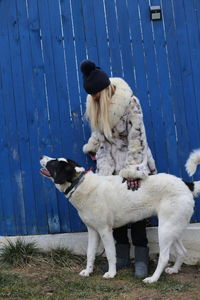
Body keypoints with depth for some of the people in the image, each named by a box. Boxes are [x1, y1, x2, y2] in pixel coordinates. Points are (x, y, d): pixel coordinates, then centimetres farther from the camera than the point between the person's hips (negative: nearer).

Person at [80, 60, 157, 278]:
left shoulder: (129, 102, -22)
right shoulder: (94, 101, -2)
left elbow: (136, 137, -22)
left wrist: (133, 170, -24)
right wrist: (93, 148, 17)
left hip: (130, 160, -5)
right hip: (109, 162, 5)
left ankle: (141, 258, 3)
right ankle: (122, 256, 14)